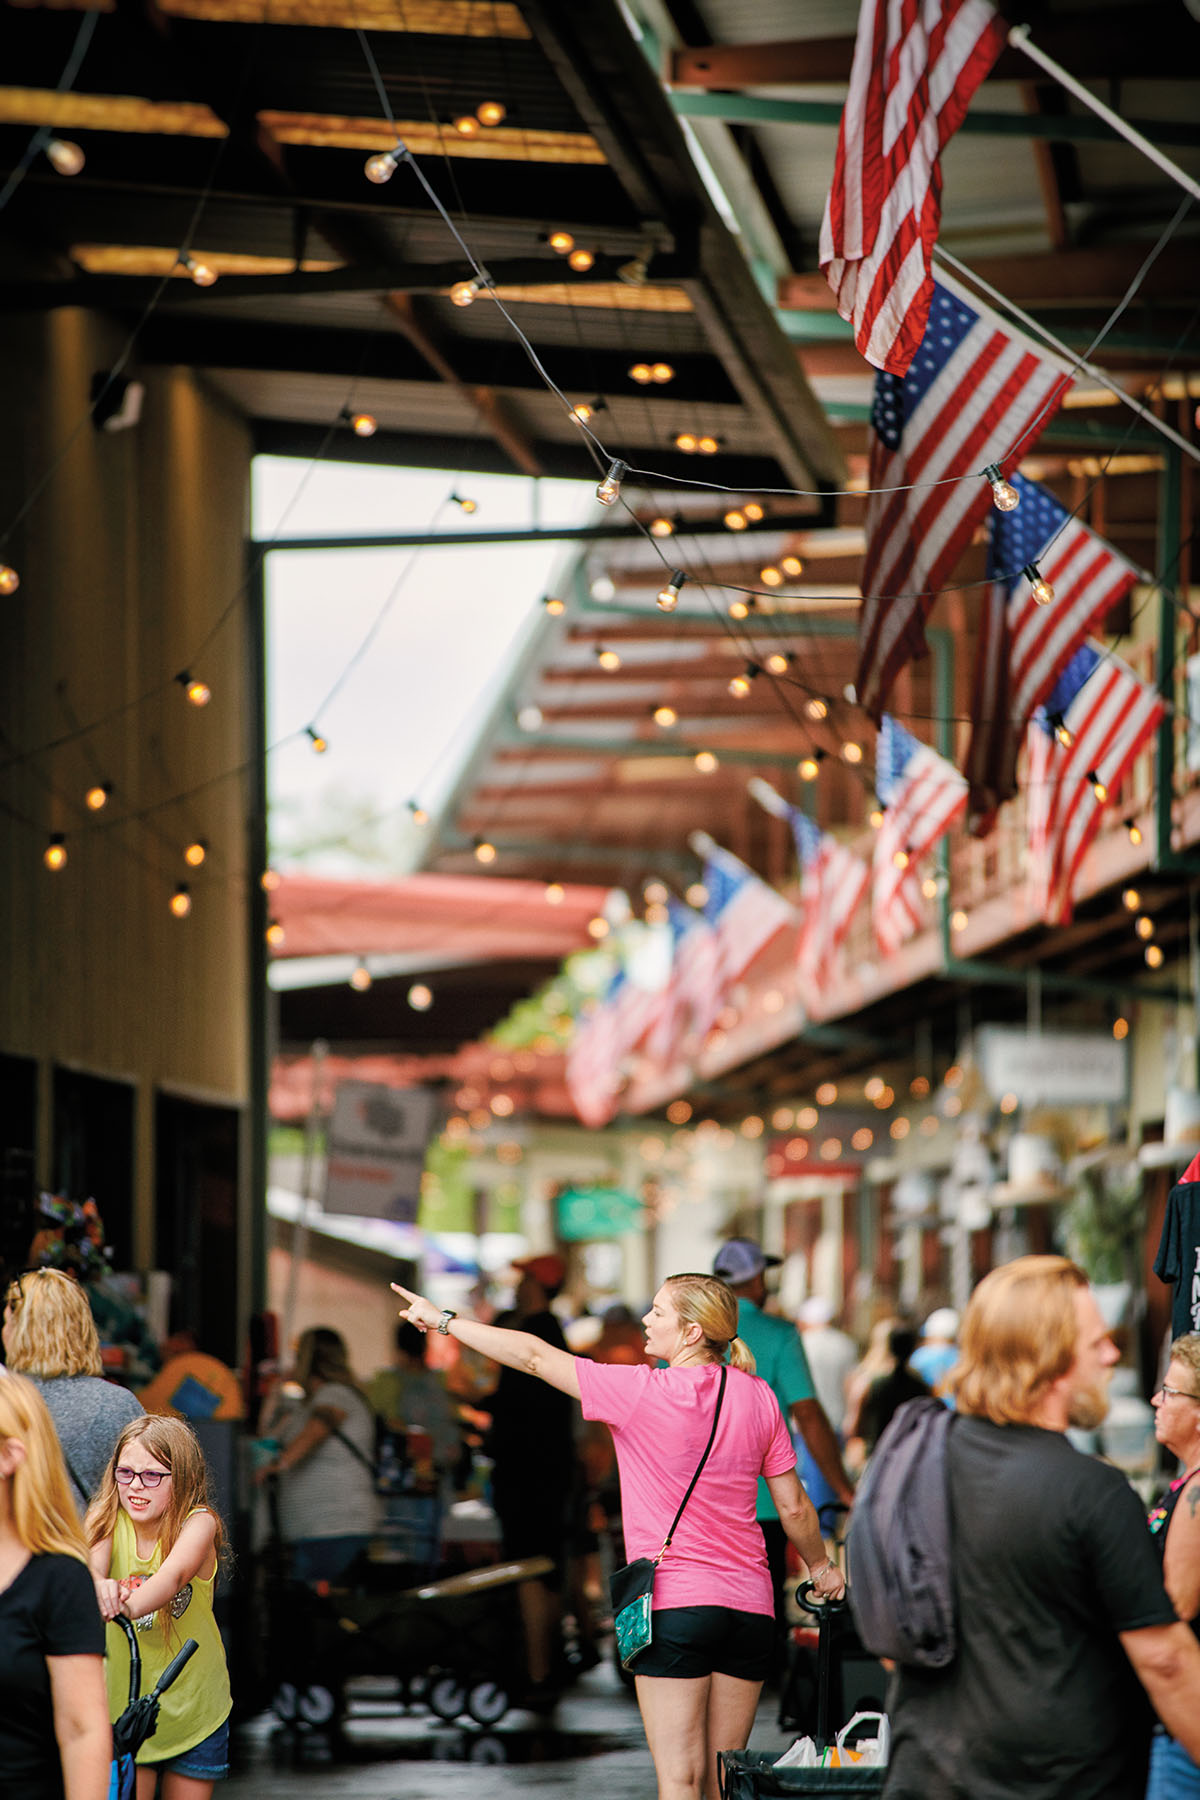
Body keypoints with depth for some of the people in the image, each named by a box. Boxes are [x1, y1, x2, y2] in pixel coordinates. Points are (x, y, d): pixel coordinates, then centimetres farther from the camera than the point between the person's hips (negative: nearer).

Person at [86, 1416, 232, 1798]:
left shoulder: (197, 1522, -15)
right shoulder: (107, 1519, -8)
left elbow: (175, 1573, -35)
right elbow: (90, 1560, -29)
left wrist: (132, 1605, -57)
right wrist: (98, 1586, -54)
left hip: (195, 1711, -1)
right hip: (123, 1706, 1)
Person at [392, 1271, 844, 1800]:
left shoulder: (643, 1392, -10)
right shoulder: (757, 1396, 4)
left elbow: (535, 1357, -3)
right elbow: (794, 1508, 9)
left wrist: (445, 1320, 7)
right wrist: (820, 1567, 27)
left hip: (675, 1602, -5)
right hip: (749, 1603, 5)